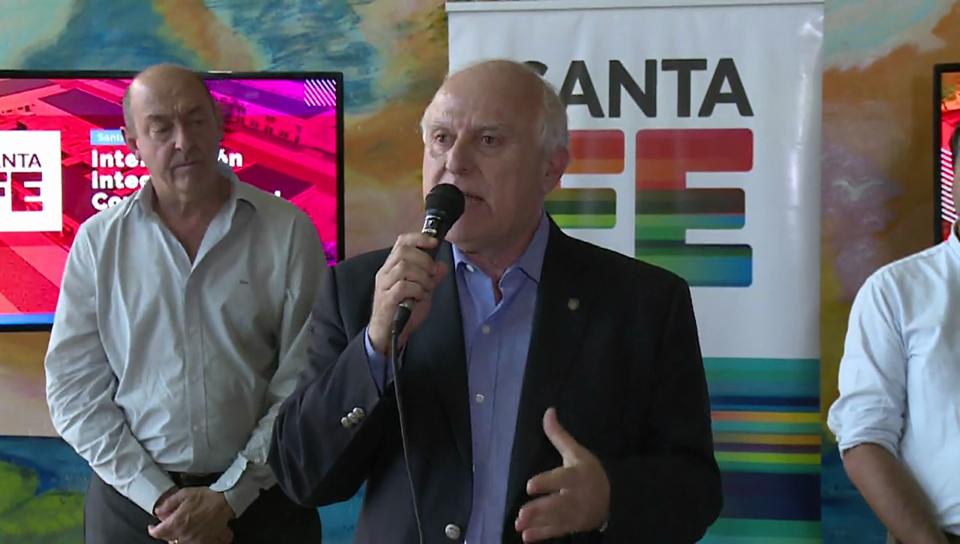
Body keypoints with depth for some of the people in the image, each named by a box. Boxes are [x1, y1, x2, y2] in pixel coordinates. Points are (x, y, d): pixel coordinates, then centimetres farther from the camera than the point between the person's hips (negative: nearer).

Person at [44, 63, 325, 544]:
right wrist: (158, 496, -9)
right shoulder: (98, 241, -1)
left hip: (261, 498, -1)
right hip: (131, 501, 1)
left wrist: (228, 496, -11)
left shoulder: (289, 232, -5)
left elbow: (302, 383, -7)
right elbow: (74, 385, -2)